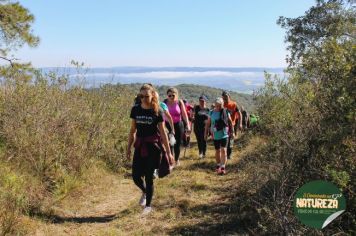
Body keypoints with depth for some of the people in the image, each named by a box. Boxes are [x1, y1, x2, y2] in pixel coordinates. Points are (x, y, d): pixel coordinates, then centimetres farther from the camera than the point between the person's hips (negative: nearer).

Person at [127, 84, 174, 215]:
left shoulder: (157, 111, -7)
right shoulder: (135, 109, 1)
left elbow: (162, 133, -5)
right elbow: (132, 130, 10)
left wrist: (168, 152, -5)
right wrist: (128, 148, 10)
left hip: (153, 146, -3)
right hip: (139, 146, 3)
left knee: (149, 176, 1)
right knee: (136, 176, 1)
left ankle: (148, 205, 19)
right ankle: (144, 192, 35)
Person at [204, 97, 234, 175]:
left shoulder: (226, 112, -4)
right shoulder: (211, 113, -1)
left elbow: (230, 122, 6)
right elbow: (208, 124, 6)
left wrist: (232, 132, 6)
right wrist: (206, 133, 5)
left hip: (224, 134, -2)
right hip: (215, 135, 2)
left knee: (223, 150, -10)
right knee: (217, 151, 14)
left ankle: (223, 167, -8)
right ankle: (218, 165, 30)